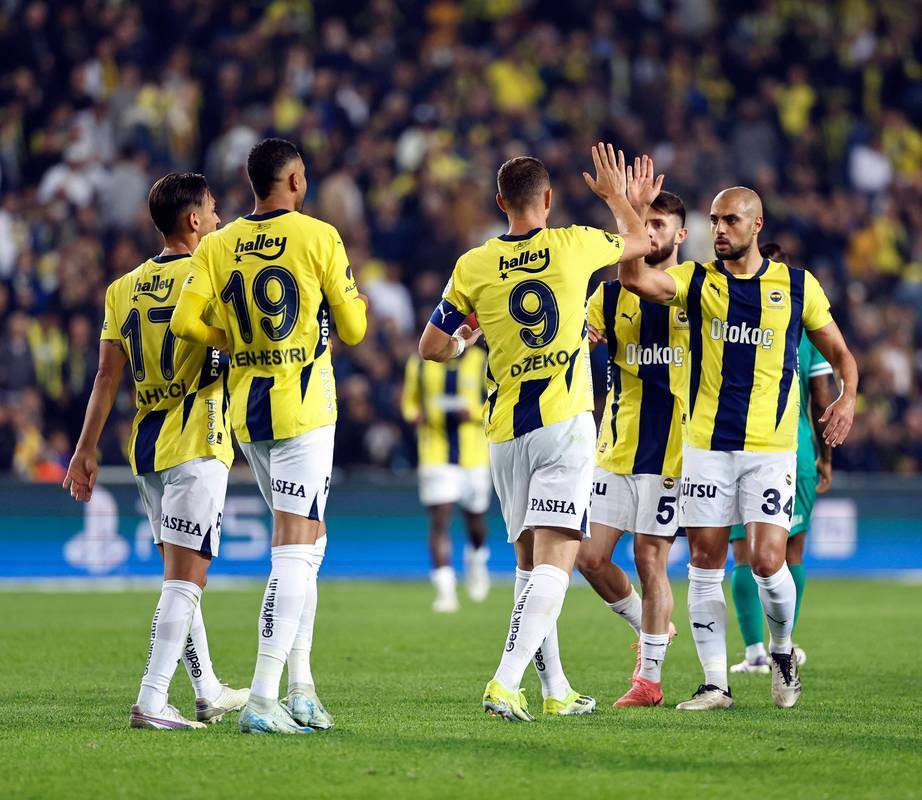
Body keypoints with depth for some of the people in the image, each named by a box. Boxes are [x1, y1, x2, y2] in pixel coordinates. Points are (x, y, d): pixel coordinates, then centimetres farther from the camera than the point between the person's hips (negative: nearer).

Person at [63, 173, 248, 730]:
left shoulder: (123, 290, 8)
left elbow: (108, 377, 6)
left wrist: (87, 449, 6)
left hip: (147, 447, 7)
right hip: (196, 445, -7)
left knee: (183, 575, 17)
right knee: (185, 579, -8)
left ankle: (208, 691, 25)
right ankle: (152, 700, -16)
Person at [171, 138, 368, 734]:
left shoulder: (217, 247, 4)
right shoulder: (318, 238, -7)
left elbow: (185, 321, -6)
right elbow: (353, 328, -2)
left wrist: (233, 339, 12)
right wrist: (352, 296, 19)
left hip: (245, 407, 6)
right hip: (302, 410, -6)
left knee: (308, 540, 19)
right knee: (294, 551, -8)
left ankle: (300, 685, 16)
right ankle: (263, 699, -16)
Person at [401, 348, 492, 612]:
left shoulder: (483, 365, -3)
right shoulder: (421, 364, 2)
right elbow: (409, 400, 14)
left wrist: (473, 413, -19)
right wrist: (415, 415, -9)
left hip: (474, 458, 0)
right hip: (436, 458, 0)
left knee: (475, 519, 14)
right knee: (439, 519, -12)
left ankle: (476, 561, 47)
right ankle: (445, 589, -14)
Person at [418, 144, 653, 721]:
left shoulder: (474, 268, 0)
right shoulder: (574, 246, -2)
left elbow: (432, 348, 7)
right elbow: (641, 241, 20)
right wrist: (616, 195, 38)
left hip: (507, 432, 3)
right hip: (566, 424, -3)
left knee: (530, 560, 15)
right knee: (555, 560, -9)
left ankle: (556, 689, 17)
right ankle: (506, 682, -26)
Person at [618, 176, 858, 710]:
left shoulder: (797, 285, 5)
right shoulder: (697, 280, 5)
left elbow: (838, 351, 13)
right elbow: (635, 279, -13)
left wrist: (847, 398, -6)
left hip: (771, 446, -2)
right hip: (707, 445, 2)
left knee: (768, 561, -10)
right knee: (706, 563, 1)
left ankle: (783, 650, 18)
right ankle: (716, 683, 9)